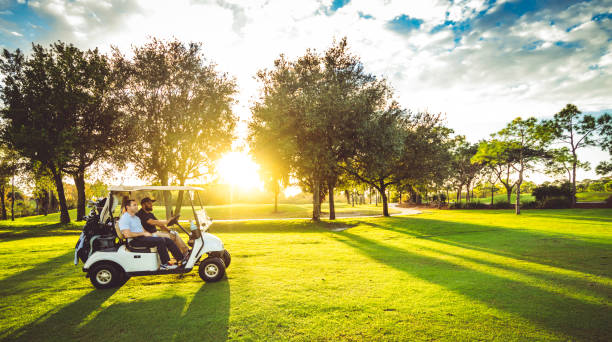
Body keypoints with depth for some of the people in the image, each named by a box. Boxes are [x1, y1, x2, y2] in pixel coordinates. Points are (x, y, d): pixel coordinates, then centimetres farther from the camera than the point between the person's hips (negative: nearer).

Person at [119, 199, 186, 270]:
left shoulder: (136, 218, 23)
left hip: (142, 237, 9)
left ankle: (181, 259, -4)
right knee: (160, 240, -27)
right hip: (135, 241, -9)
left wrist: (148, 233, 3)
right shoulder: (124, 218, -8)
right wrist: (143, 233, -15)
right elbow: (127, 234, -20)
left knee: (167, 240, -5)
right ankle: (164, 264, -19)